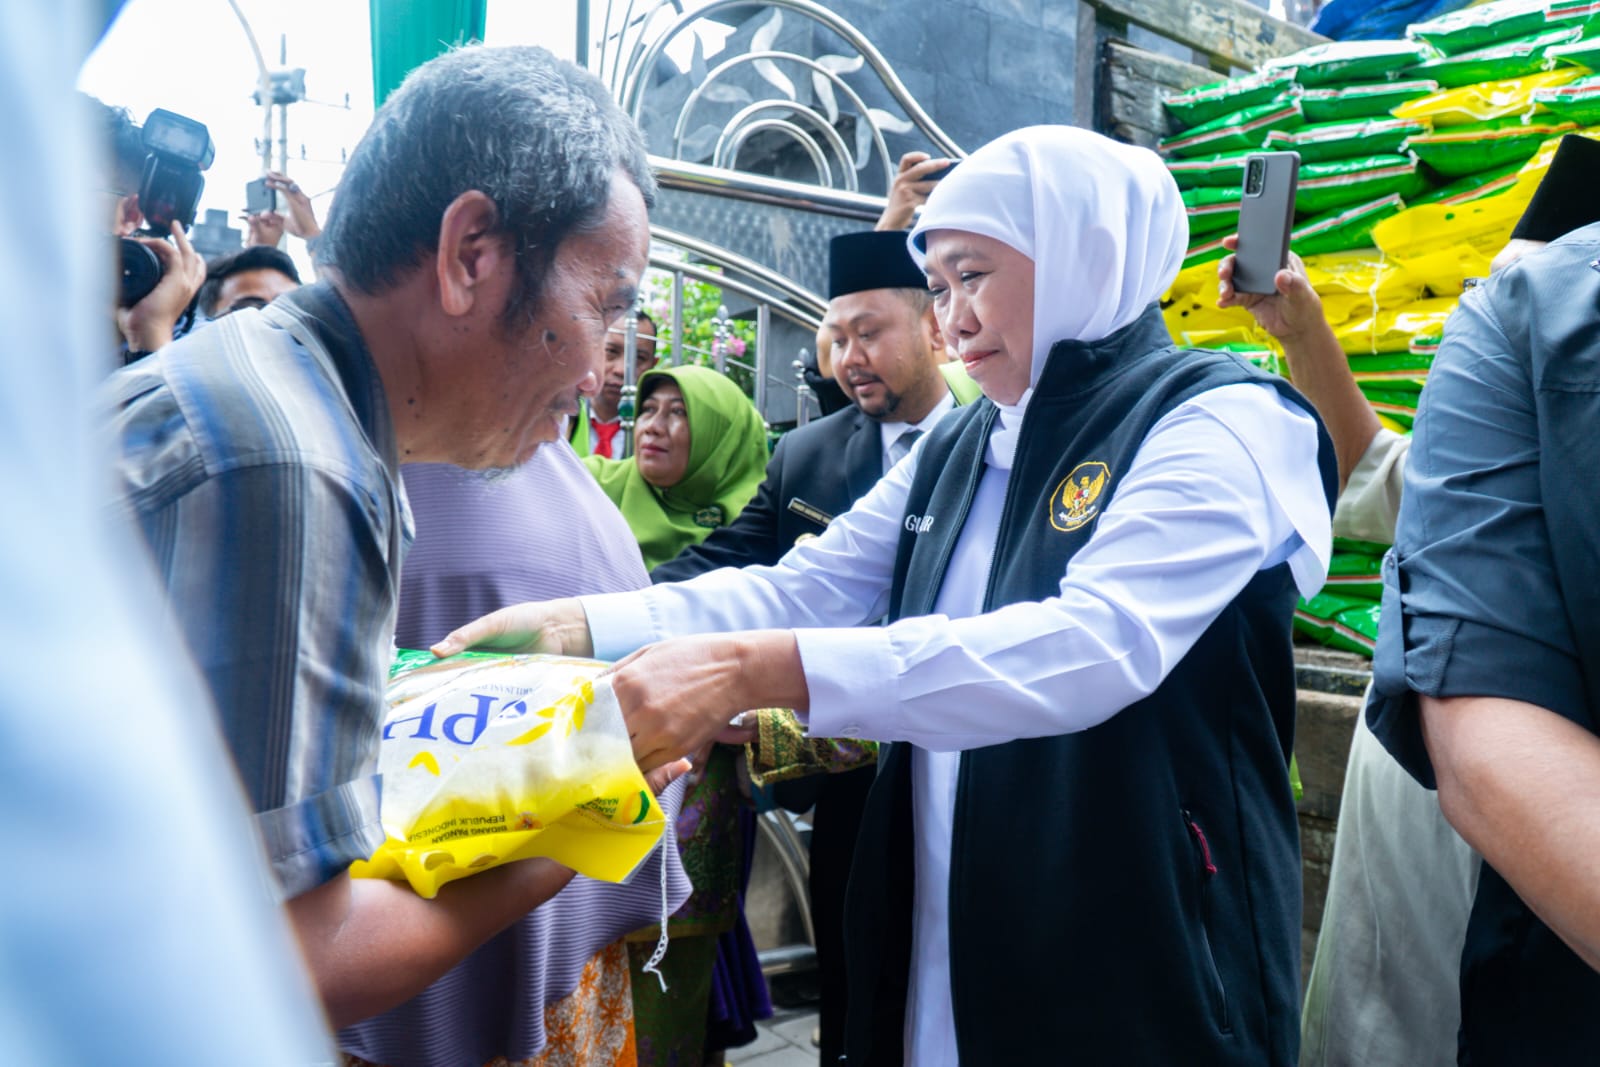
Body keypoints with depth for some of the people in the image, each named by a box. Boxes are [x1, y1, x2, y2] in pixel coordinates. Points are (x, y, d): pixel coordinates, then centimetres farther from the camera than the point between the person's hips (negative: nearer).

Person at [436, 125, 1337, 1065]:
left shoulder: (1223, 425, -12)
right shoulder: (957, 449, 10)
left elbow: (1097, 645, -28)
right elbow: (801, 588, 4)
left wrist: (756, 671, -36)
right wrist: (580, 624, -10)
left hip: (1139, 968, -5)